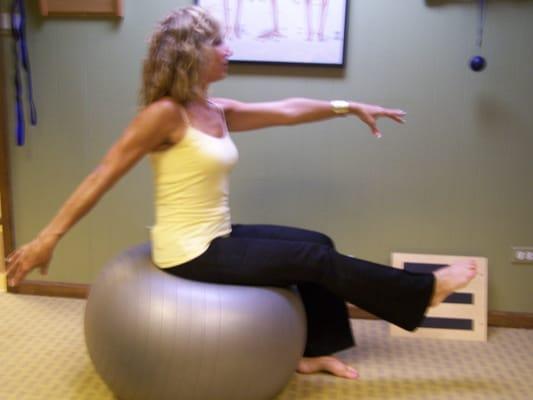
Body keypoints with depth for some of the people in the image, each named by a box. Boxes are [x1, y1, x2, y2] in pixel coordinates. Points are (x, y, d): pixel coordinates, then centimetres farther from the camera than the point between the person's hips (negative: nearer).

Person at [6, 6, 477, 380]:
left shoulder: (218, 111, 5)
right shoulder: (165, 113, -19)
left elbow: (285, 111, 11)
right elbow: (103, 176, -18)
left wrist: (348, 107, 13)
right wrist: (47, 238, -19)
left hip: (217, 238, 9)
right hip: (190, 252, -9)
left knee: (317, 243, 13)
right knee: (315, 259, -4)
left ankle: (315, 351, 23)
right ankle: (424, 290, 14)